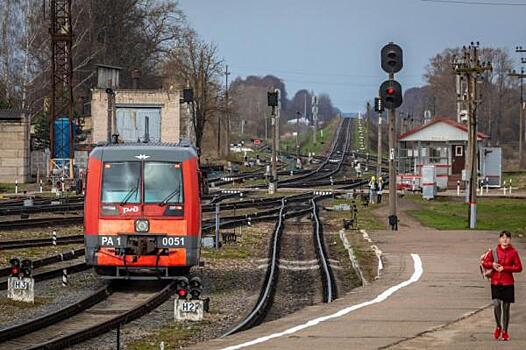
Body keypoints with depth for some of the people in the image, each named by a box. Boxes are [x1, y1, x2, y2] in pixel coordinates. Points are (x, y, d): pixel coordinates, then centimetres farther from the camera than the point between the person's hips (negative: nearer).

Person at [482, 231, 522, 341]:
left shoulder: (513, 252, -2)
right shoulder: (494, 251, 3)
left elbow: (519, 267, -4)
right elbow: (485, 263, 10)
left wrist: (505, 268, -13)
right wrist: (492, 264, -11)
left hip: (508, 283, -1)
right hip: (495, 282, 1)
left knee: (506, 307, 5)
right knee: (496, 304, -14)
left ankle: (505, 331, 18)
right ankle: (498, 327, 9)